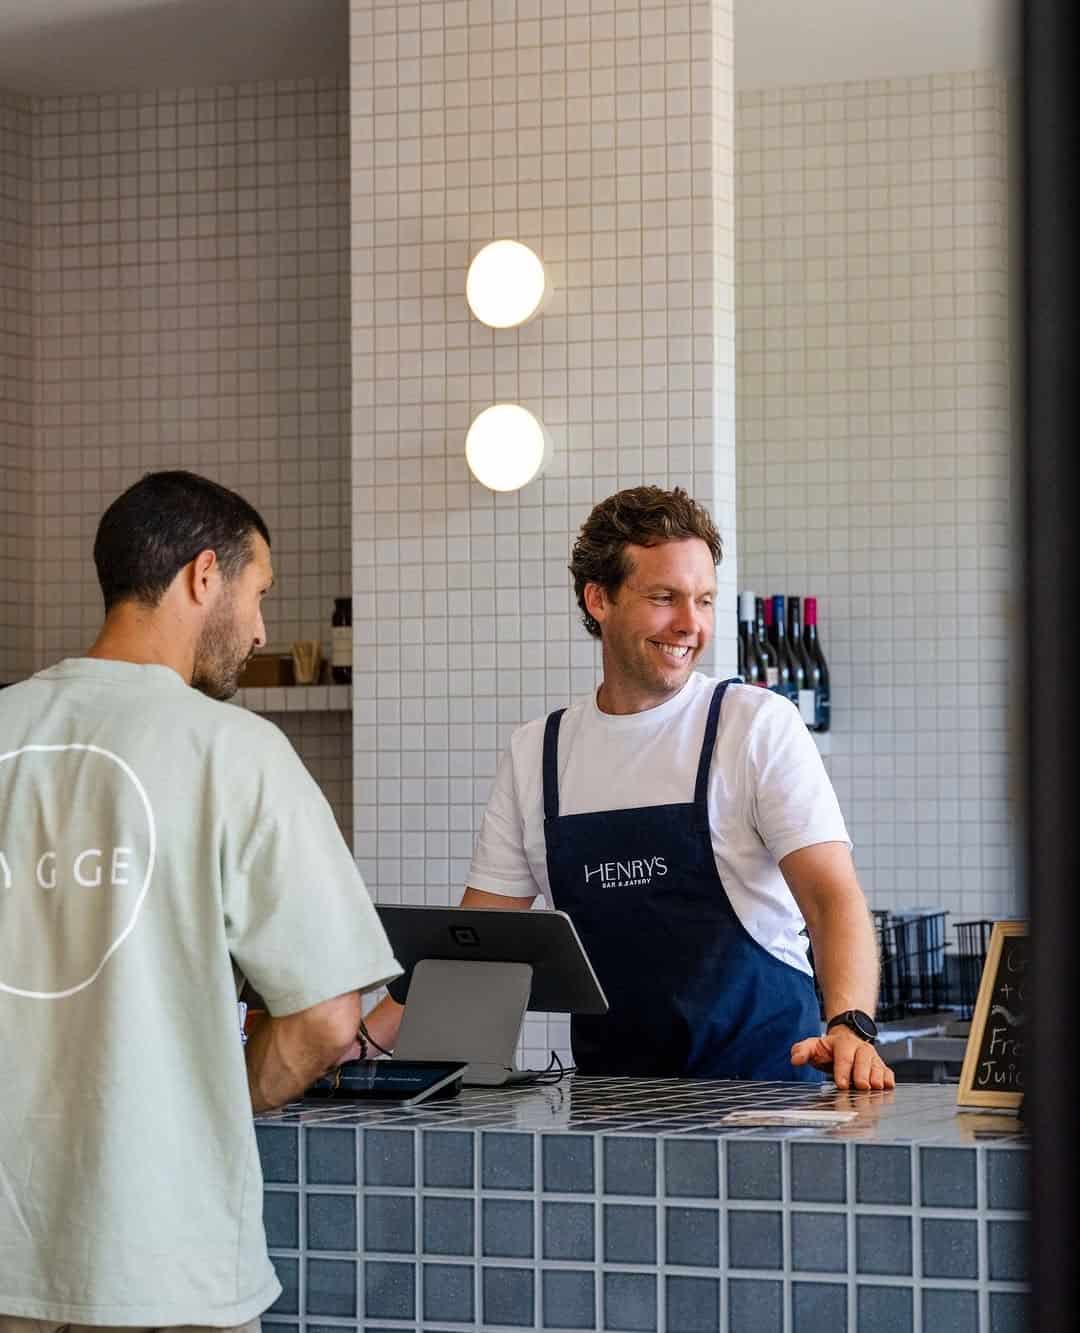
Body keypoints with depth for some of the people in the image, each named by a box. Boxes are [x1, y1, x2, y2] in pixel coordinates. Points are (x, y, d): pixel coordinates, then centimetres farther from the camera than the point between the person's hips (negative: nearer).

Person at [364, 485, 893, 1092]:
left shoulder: (760, 725, 2)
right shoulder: (535, 753, 13)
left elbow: (834, 896, -8)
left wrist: (850, 1025, -27)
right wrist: (360, 1042, 2)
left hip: (763, 1082, -5)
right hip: (607, 1097, 5)